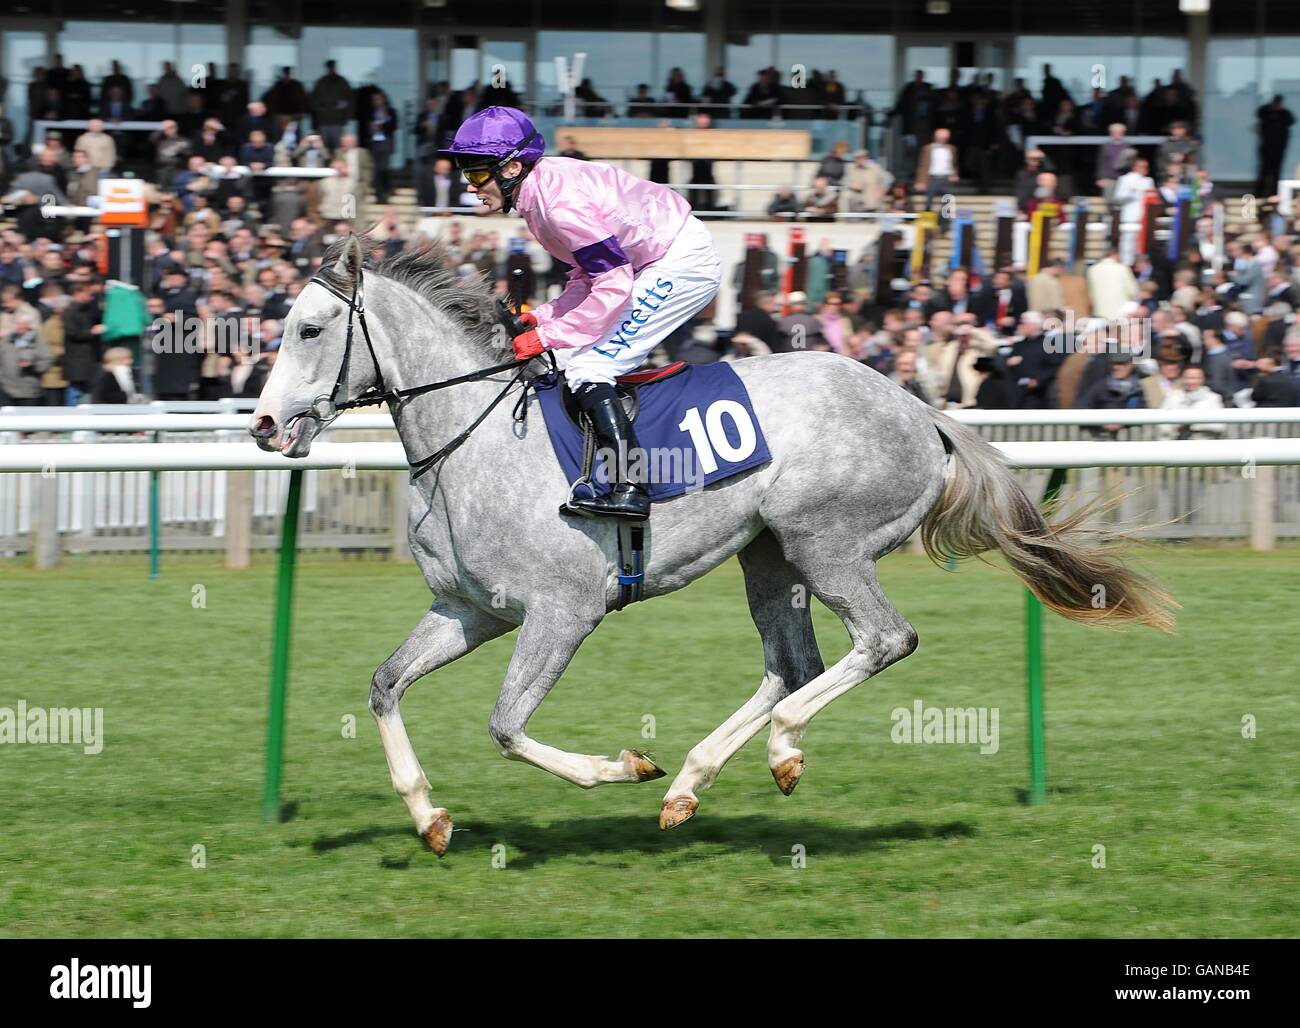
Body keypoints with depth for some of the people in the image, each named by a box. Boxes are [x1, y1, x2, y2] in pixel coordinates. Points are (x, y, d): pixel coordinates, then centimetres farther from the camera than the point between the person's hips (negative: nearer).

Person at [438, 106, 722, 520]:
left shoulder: (560, 205, -25)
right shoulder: (540, 189, 6)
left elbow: (613, 286, -25)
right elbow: (592, 274, 12)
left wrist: (548, 336, -21)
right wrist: (541, 318, 0)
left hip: (682, 263, -11)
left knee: (586, 368, -16)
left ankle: (630, 489, -24)